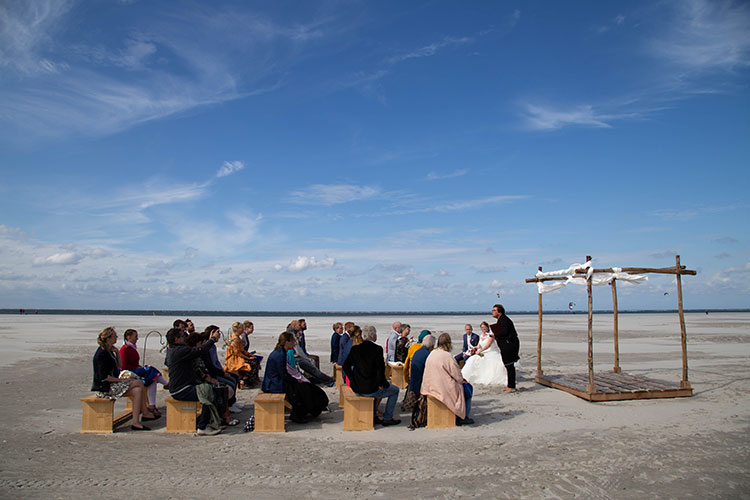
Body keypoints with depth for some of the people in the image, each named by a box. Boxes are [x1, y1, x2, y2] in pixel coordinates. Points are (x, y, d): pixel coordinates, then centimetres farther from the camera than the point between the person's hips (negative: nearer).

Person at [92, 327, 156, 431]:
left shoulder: (109, 351, 12)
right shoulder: (102, 354, -17)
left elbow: (118, 365, 19)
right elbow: (104, 377, -21)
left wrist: (117, 352, 4)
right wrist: (122, 380, -15)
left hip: (113, 383, 9)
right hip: (104, 387, -9)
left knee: (138, 391, -9)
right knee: (139, 383, -18)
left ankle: (136, 422, -11)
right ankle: (145, 413, -10)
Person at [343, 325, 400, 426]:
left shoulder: (355, 349, 2)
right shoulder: (377, 349, -13)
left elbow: (346, 366, 5)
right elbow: (380, 369, -16)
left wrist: (353, 380, 12)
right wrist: (383, 384, 0)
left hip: (356, 388, 6)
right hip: (370, 389, -6)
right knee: (395, 390, 19)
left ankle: (373, 417, 35)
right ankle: (387, 419, 20)